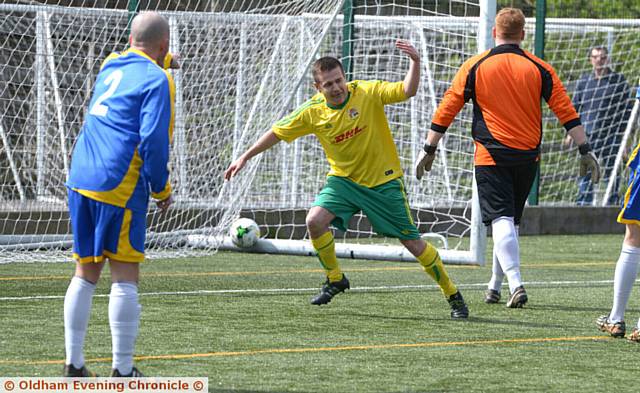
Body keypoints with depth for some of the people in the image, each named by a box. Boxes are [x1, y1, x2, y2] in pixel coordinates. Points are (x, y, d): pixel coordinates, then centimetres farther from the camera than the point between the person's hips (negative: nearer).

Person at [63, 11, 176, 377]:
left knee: (86, 272, 13)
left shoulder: (111, 66, 16)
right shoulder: (157, 80, -6)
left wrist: (162, 61, 58)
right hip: (119, 184, -7)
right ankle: (123, 369, -7)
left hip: (80, 181, 7)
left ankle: (74, 364, 12)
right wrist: (162, 189, -2)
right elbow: (153, 140, -14)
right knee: (125, 275, -4)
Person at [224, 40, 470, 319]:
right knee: (314, 220, -20)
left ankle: (453, 296, 13)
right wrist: (246, 157, 5)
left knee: (412, 242, -3)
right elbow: (277, 132, 4)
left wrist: (415, 62, -46)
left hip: (383, 181, -3)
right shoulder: (312, 112, -9)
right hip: (343, 179, 3)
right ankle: (335, 279, 5)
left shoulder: (367, 92, -17)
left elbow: (407, 91, -29)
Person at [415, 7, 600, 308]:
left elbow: (447, 109, 1)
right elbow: (567, 112, 0)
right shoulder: (539, 68, 2)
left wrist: (429, 149, 8)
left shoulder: (474, 67, -1)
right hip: (527, 158, 3)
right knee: (511, 220, 17)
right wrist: (585, 150, 5)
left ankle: (515, 283, -27)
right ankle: (494, 287, 25)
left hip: (490, 156, -3)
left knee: (501, 220, -8)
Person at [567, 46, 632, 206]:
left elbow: (626, 109, 3)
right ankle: (583, 203, 2)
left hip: (611, 136, -2)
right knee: (585, 172, 0)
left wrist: (624, 134, -4)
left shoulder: (618, 80, 3)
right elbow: (575, 107, 16)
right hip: (587, 136, 2)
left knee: (611, 173, 0)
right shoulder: (584, 81, 11)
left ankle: (613, 202, 5)